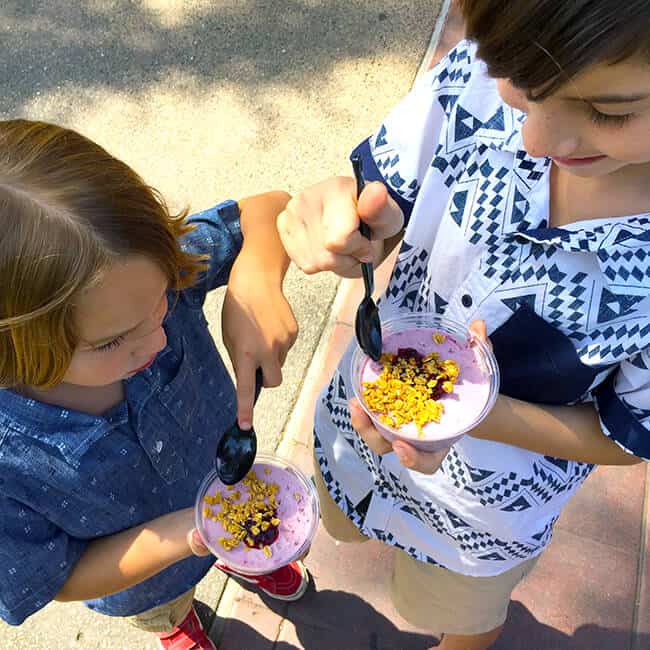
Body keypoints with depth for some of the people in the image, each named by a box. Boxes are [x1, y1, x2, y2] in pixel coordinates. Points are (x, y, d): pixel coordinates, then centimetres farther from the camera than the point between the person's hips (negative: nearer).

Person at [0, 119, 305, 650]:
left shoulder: (147, 274, -38)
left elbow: (267, 210, -25)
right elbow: (66, 579, -25)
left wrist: (255, 281, -47)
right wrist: (181, 536, -41)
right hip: (143, 579, -1)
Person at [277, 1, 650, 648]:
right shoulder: (485, 70, -28)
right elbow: (382, 212, -13)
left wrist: (473, 414, -37)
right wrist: (340, 225, -38)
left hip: (487, 502, -1)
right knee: (347, 528, 36)